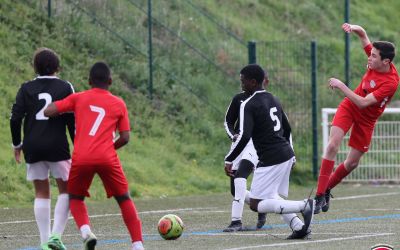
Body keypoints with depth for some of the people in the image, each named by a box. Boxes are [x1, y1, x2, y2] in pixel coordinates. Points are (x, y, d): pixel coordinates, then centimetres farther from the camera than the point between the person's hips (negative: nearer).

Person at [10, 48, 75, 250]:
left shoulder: (26, 89, 5)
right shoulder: (64, 88, 0)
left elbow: (15, 118, 1)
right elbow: (72, 120, -2)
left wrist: (17, 144, 12)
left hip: (32, 147, 2)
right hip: (57, 146, -2)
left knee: (41, 193, 10)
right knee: (66, 190, 9)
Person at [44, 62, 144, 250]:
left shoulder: (78, 98, 9)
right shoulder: (119, 104, 11)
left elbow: (48, 112, 4)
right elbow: (125, 138, 6)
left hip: (81, 158, 0)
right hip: (107, 158, 0)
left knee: (75, 198, 21)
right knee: (124, 199, 16)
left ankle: (86, 231, -7)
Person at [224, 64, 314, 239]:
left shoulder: (248, 105, -11)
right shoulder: (273, 100, 16)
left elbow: (244, 136, -20)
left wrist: (229, 160, -13)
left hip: (270, 159, -9)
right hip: (287, 154, 9)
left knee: (256, 204, -7)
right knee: (272, 198, 21)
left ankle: (304, 206, -20)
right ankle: (299, 227, 5)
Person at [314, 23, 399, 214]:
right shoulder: (376, 60, -15)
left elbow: (363, 103, -33)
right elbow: (362, 33, 0)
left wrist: (341, 86, -31)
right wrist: (353, 28, -22)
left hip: (366, 118, -3)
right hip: (349, 107, 3)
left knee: (352, 162, 4)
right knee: (333, 145, -18)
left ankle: (327, 188, 31)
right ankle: (320, 195, -17)